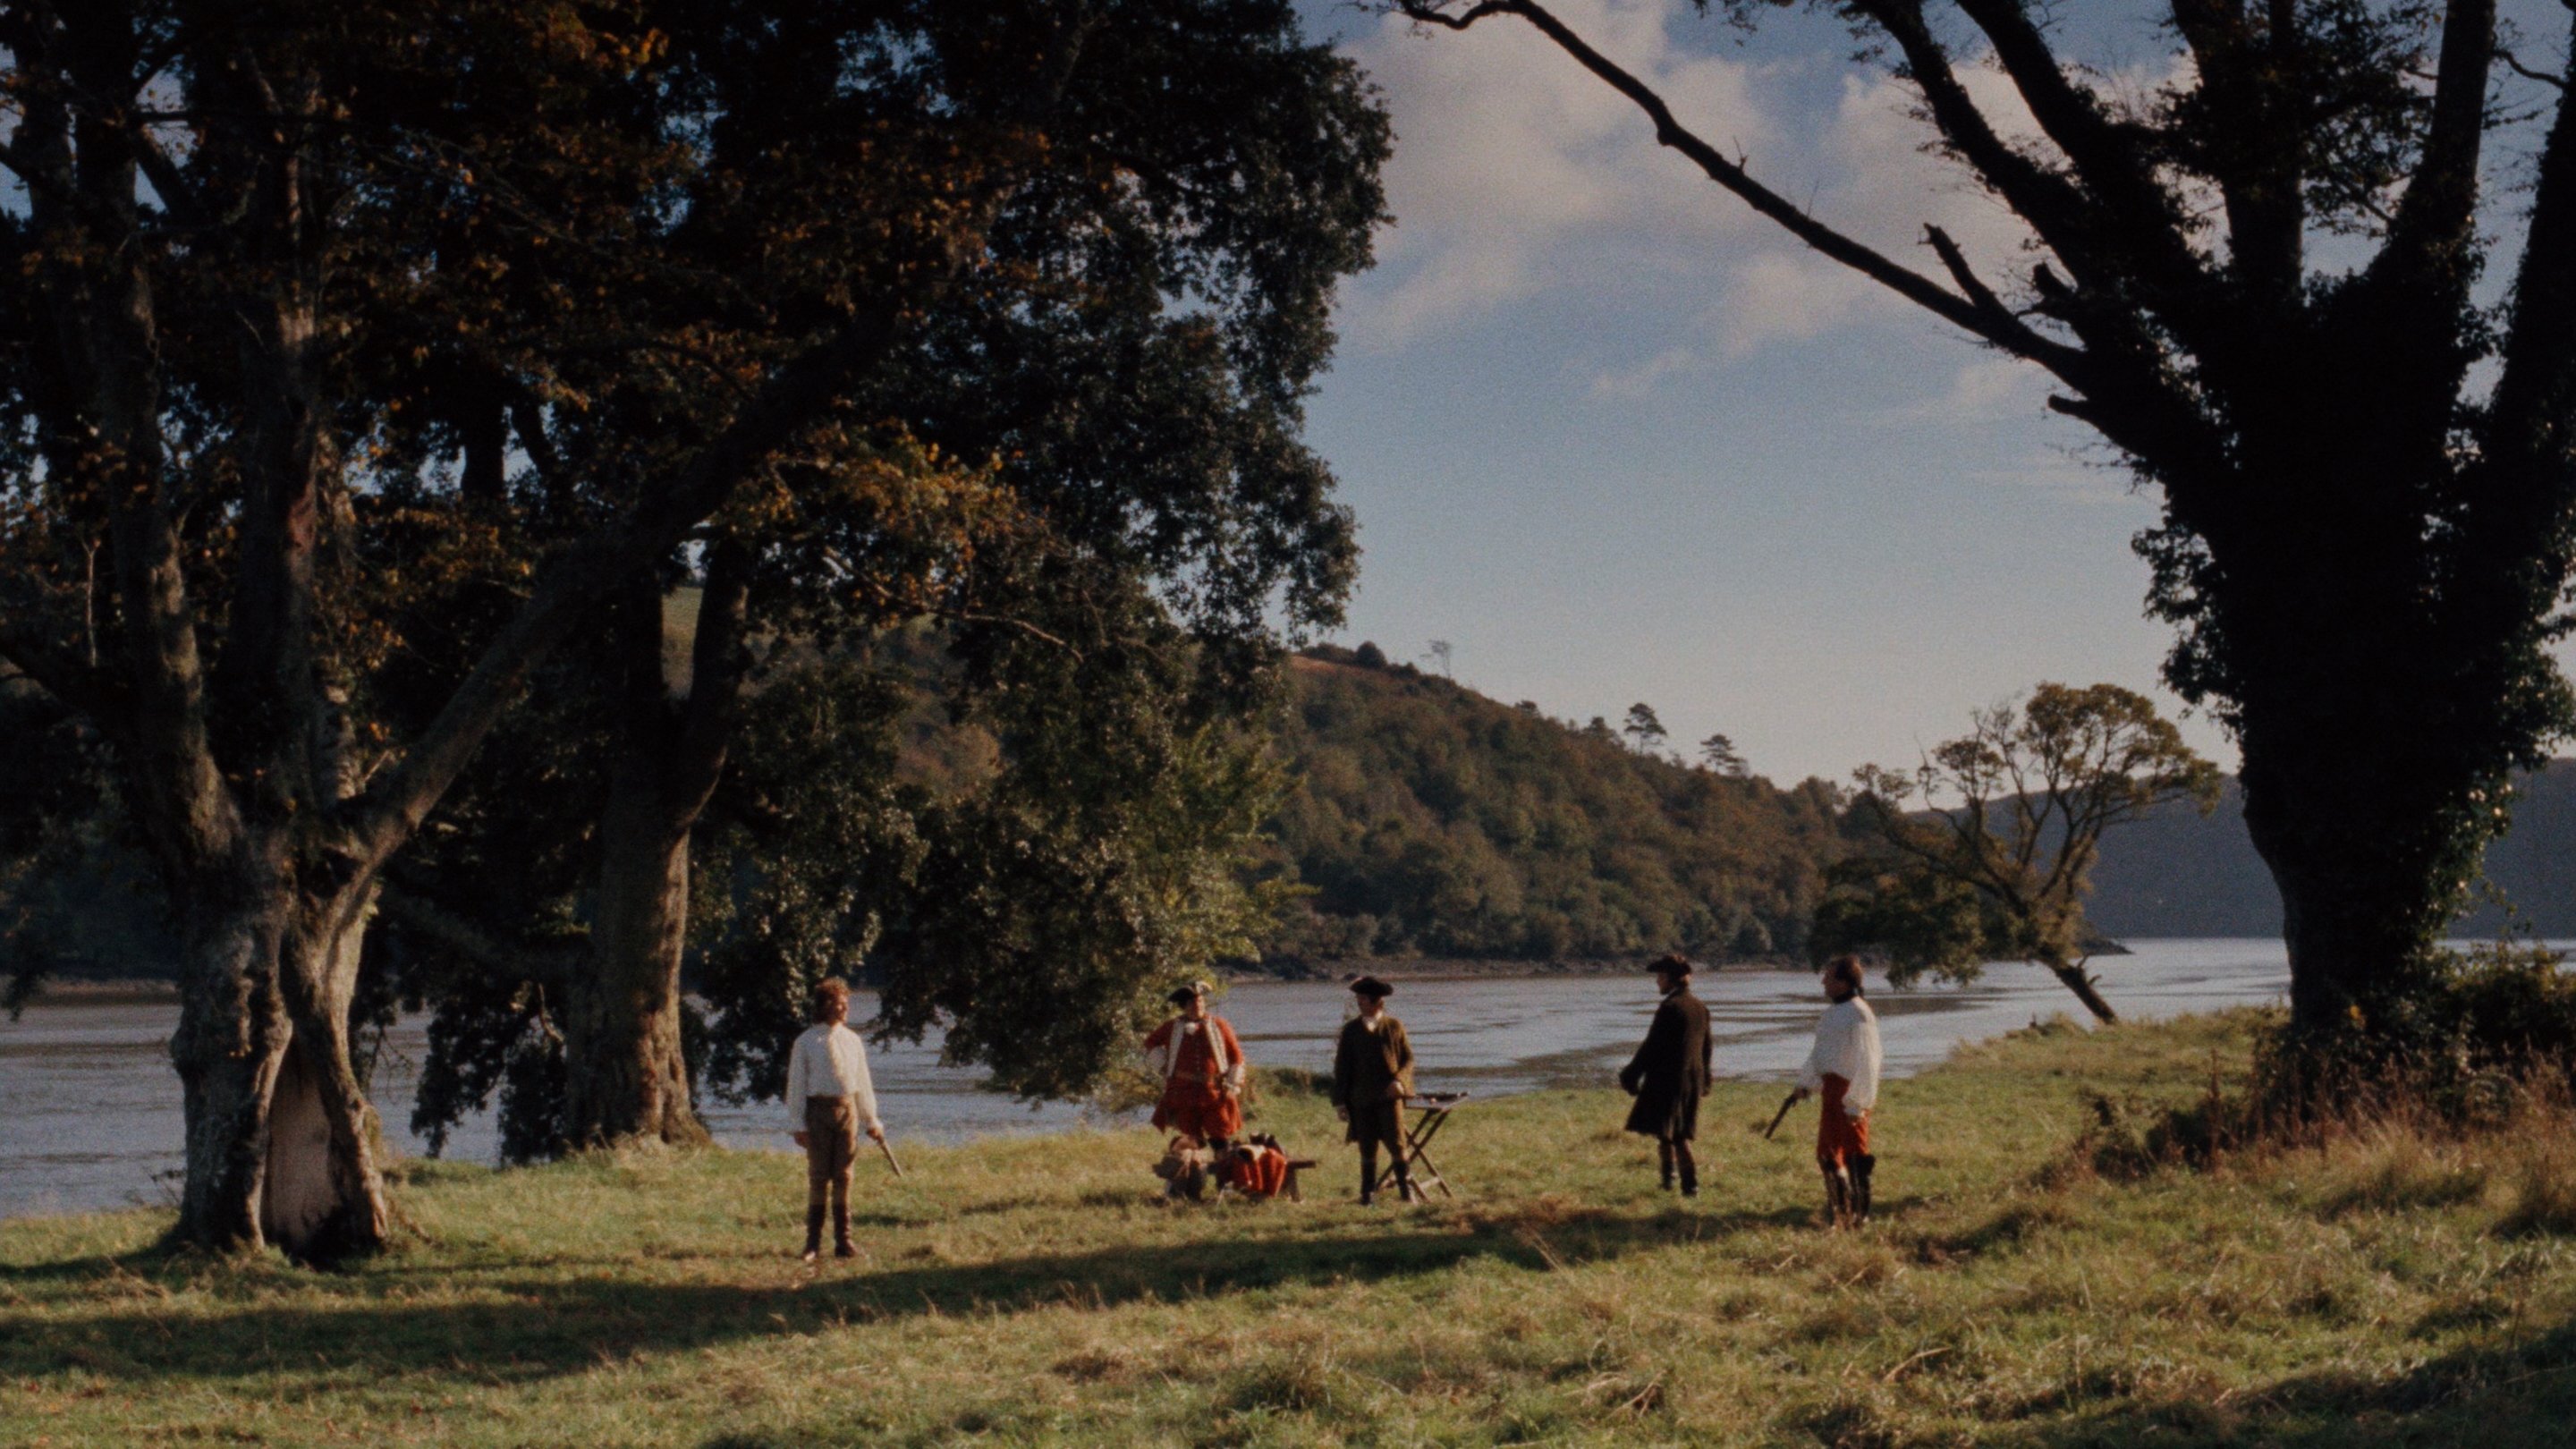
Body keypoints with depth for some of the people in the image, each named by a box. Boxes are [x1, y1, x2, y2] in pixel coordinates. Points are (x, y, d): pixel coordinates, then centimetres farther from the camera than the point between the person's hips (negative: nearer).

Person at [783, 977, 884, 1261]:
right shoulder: (806, 1042, -2)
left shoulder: (852, 1040, 10)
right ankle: (813, 1243, 9)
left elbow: (862, 1082, 16)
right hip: (818, 1110, -3)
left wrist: (872, 1121, 16)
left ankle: (843, 1241, 11)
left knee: (843, 1176, 5)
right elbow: (796, 1085, 0)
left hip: (847, 1109, 3)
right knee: (818, 1176, 0)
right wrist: (798, 1125, -5)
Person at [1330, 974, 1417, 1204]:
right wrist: (1340, 1101, 4)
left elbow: (1408, 1058, 8)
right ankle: (1368, 1193, 10)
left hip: (1389, 1095, -2)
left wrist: (1399, 1080, -12)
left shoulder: (1394, 1026, 5)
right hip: (1361, 1098, 2)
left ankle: (1406, 1190, 2)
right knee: (1367, 1149, 4)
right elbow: (1342, 1066, 9)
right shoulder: (1351, 1030, 8)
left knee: (1397, 1143, -7)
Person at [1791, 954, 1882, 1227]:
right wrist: (1804, 1086, 17)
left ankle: (1858, 1213, 9)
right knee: (1827, 1151, 15)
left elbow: (1866, 1064, -21)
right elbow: (1818, 1053, 22)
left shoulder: (1859, 1015, -18)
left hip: (1850, 1093, -10)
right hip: (1831, 1088, 10)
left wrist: (1856, 1104, -22)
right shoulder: (1833, 1012, 13)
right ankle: (1838, 1207, 27)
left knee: (1854, 1153, -1)